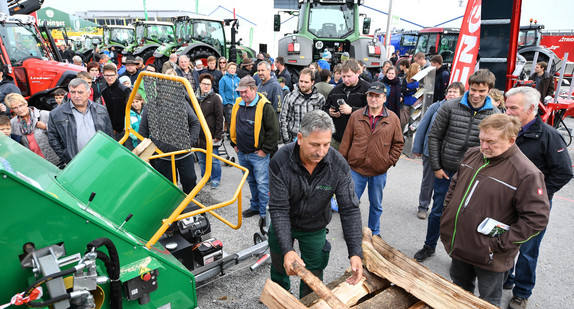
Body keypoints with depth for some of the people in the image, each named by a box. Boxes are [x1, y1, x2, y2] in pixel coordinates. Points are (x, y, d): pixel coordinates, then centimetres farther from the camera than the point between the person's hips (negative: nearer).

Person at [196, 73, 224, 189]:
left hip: (211, 136, -6)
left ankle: (216, 179, 18)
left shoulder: (215, 98, -6)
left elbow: (219, 118, -9)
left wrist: (218, 135, -13)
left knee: (213, 160, 2)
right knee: (202, 160, 14)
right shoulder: (196, 98, 12)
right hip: (199, 136, 6)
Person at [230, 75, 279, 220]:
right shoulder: (238, 104, 6)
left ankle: (264, 213, 10)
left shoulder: (264, 106, -15)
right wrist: (235, 144, 15)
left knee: (262, 184, -2)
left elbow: (273, 130, -15)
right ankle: (255, 207, 36)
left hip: (259, 154, -7)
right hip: (242, 153, 7)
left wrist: (265, 150, -14)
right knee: (251, 182, 20)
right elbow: (233, 126, 20)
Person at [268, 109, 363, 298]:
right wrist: (287, 249, -38)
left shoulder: (338, 165, -26)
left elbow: (350, 210, -22)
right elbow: (279, 209, -29)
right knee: (280, 267, 22)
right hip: (283, 225, 0)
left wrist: (355, 253, -30)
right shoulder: (280, 162, -31)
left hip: (315, 229, 0)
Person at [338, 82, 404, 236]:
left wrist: (390, 161, -2)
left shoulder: (393, 119, -1)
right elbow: (346, 141, 3)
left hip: (379, 171, 0)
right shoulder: (356, 116, -1)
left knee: (376, 205, 16)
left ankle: (374, 232, 36)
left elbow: (398, 143, 6)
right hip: (356, 168, 0)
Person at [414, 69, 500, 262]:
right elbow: (434, 137, -3)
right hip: (445, 172, 0)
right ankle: (429, 246, 35)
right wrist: (436, 167, -4)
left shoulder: (494, 115, -5)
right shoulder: (450, 107, -7)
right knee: (437, 212, 14)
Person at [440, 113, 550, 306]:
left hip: (489, 258, -5)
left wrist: (499, 244, -20)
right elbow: (455, 185, 14)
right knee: (459, 291, 27)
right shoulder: (472, 155, 0)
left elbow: (537, 218, -20)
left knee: (489, 302, 19)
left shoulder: (527, 173, -20)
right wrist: (448, 215, 7)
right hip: (458, 247, 6)